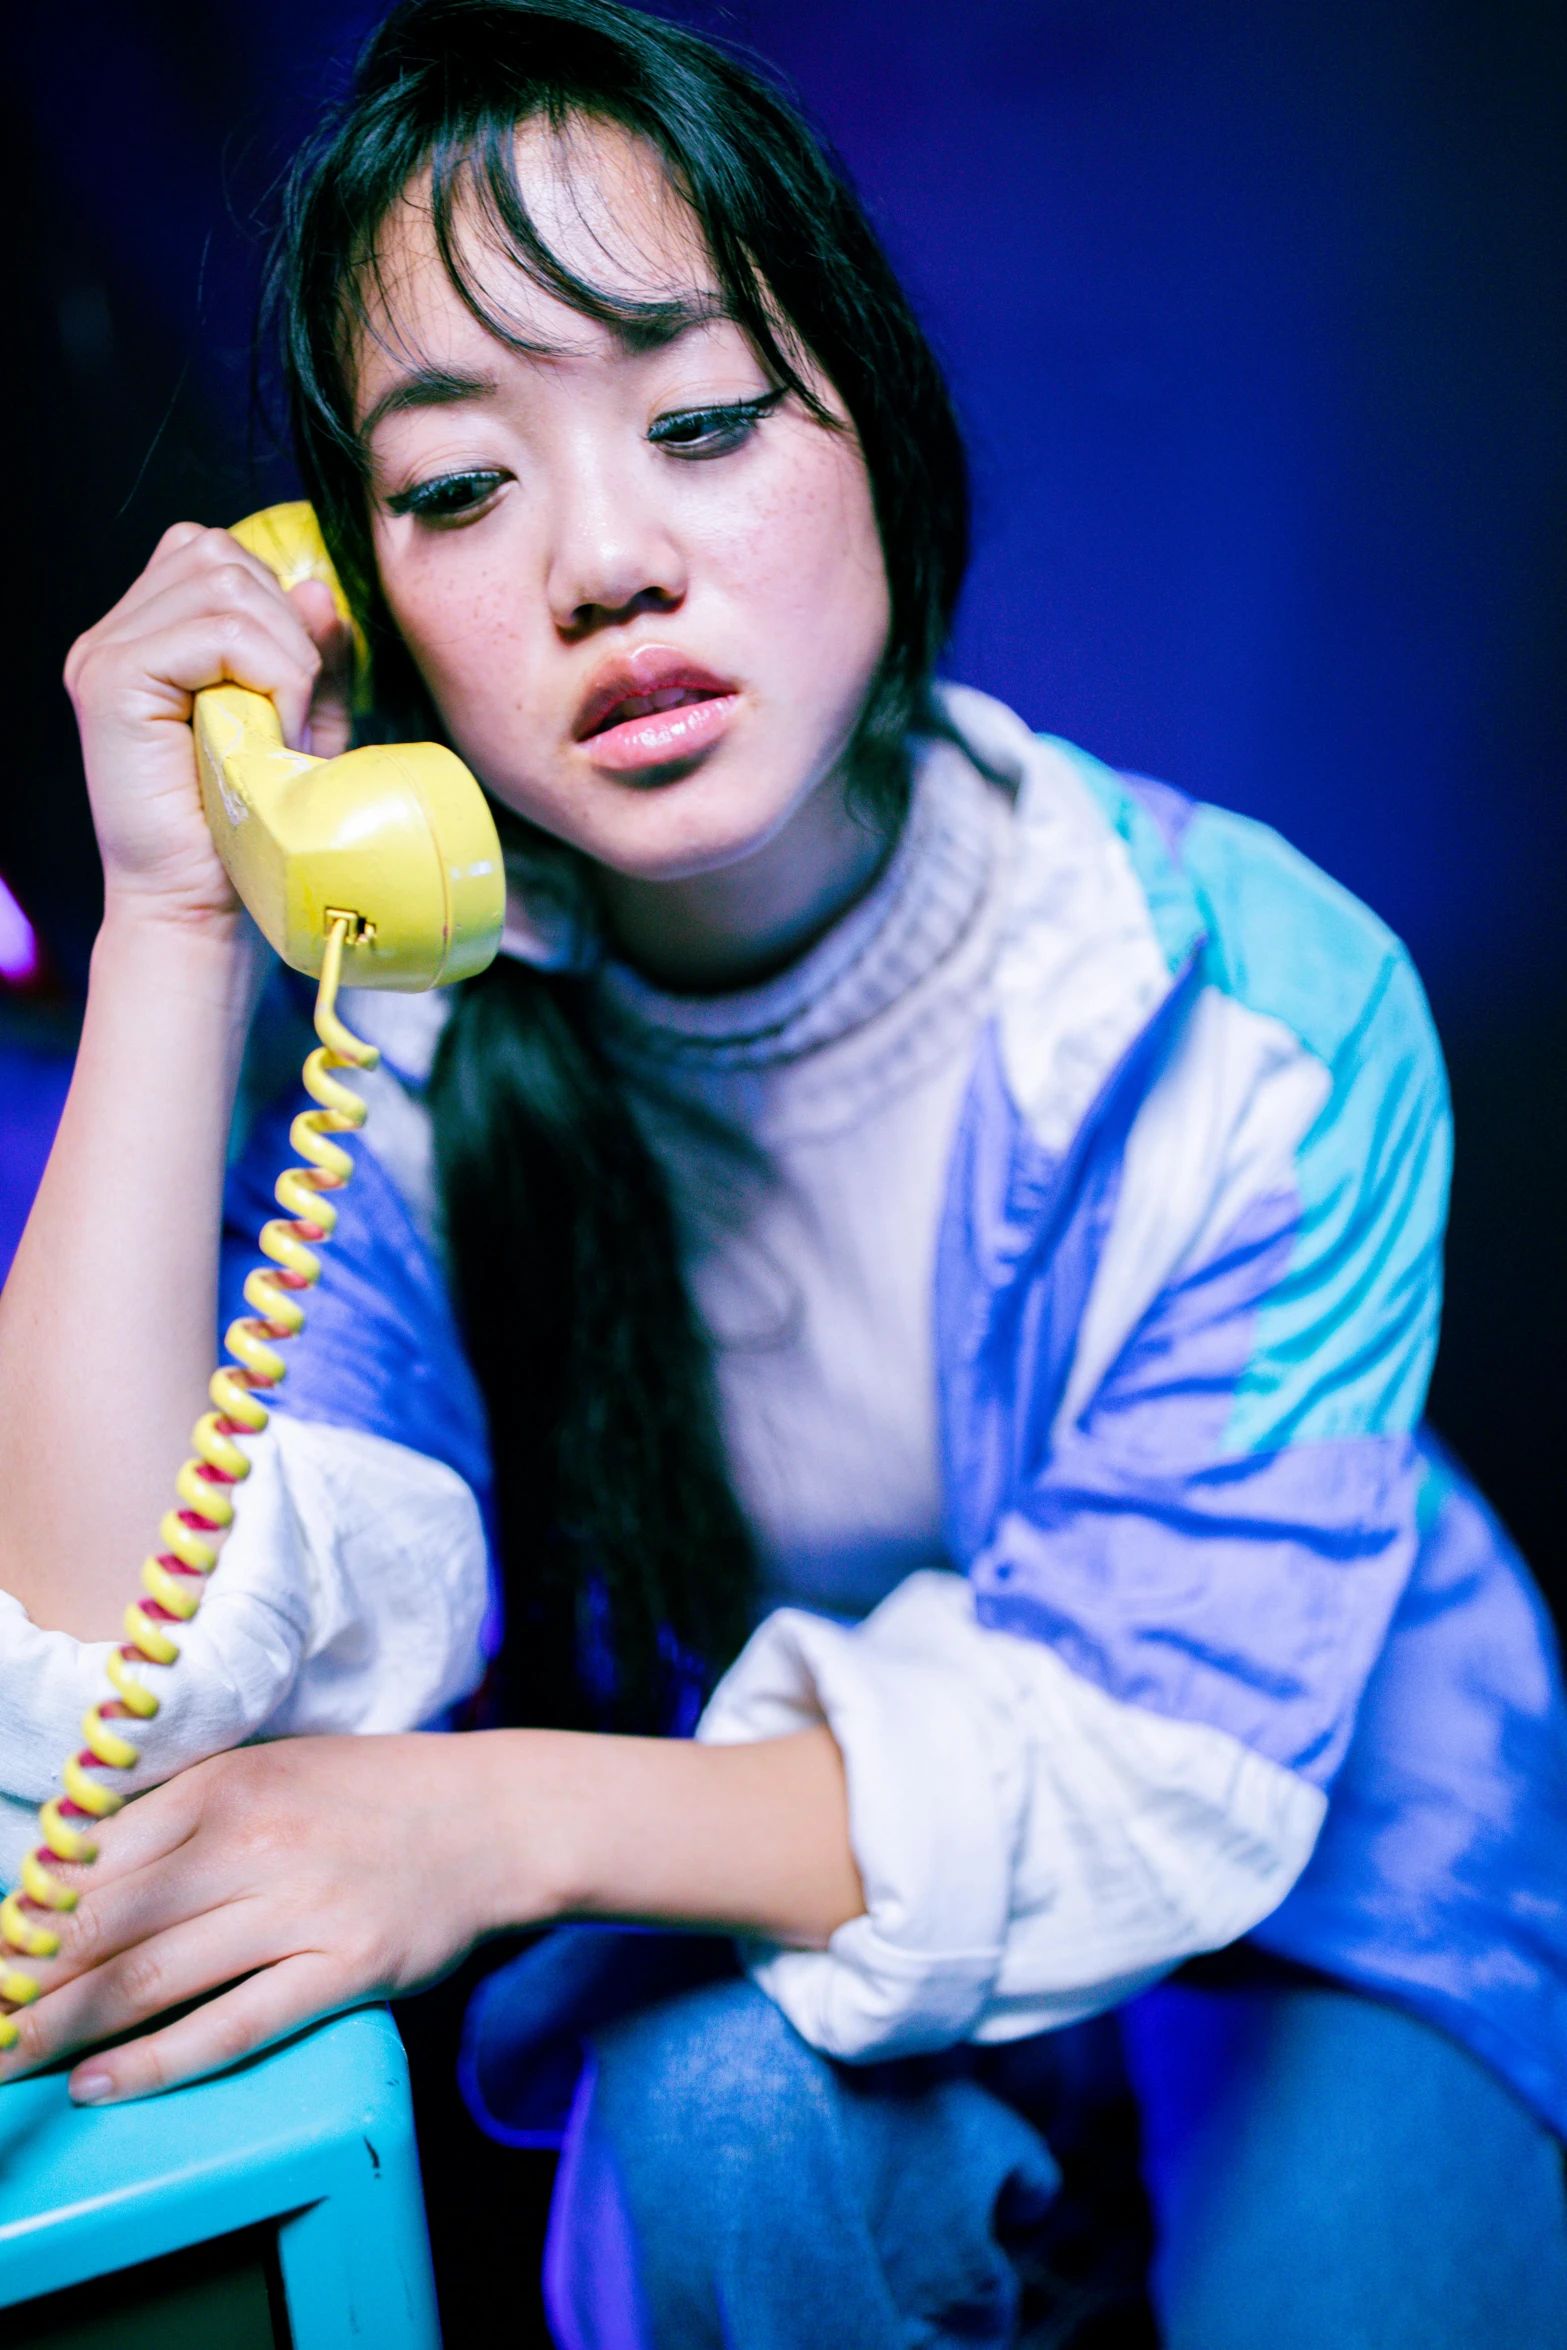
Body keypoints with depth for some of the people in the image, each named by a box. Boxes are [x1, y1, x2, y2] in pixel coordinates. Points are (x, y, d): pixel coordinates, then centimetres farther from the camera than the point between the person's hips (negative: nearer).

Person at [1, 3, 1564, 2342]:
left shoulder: (1259, 1006, -25)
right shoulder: (416, 1034, -18)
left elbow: (1163, 1754, -21)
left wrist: (510, 1820, -31)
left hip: (1329, 1838, 0)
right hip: (758, 1874, 1)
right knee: (712, 2114, -27)